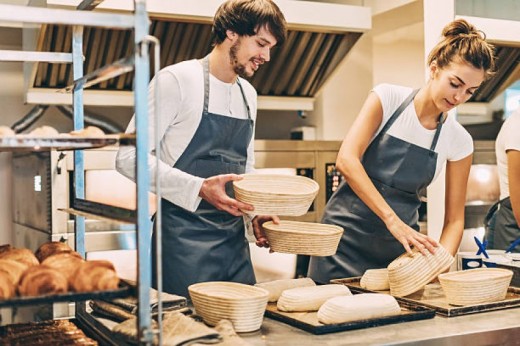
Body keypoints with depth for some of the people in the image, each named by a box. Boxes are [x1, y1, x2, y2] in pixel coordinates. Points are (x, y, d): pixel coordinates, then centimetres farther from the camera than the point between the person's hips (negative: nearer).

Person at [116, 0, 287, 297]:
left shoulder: (248, 94, 14)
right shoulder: (176, 79, -9)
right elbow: (129, 157, -14)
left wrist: (255, 212, 6)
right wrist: (199, 189, -23)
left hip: (235, 239, 7)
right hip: (184, 238, -7)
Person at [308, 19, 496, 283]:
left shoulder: (459, 141, -1)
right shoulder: (387, 98, -9)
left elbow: (454, 219, 2)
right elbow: (346, 160, -21)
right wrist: (393, 220, -30)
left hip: (399, 246, 3)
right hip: (347, 234, -2)